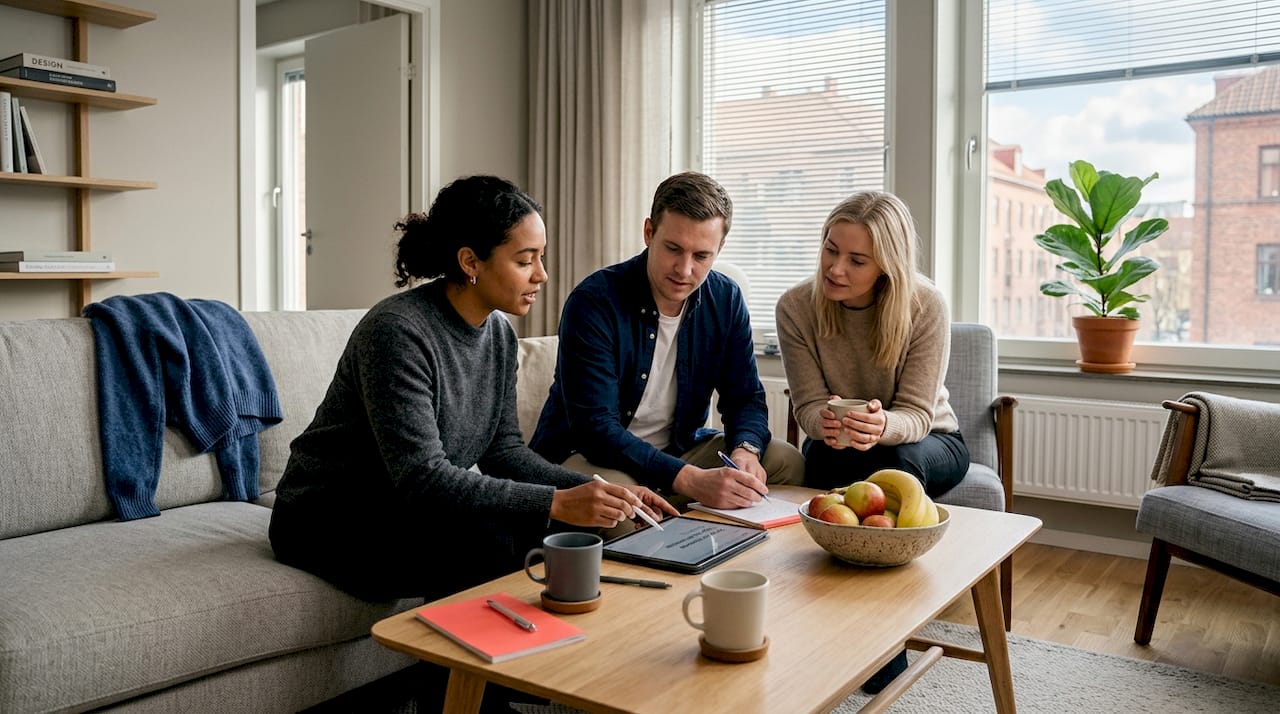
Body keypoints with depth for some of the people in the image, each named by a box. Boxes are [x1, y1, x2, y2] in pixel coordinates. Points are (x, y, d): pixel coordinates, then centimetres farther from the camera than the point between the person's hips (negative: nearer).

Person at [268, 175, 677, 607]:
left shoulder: (499, 334, 1)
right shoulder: (397, 331, -25)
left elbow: (503, 450, 3)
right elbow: (422, 477, -31)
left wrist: (600, 495, -11)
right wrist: (556, 503, -36)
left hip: (410, 507, 7)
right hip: (326, 519, -7)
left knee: (571, 531, -12)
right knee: (485, 544, -31)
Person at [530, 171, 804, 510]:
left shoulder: (726, 300, -3)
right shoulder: (593, 302, -22)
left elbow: (745, 397, 3)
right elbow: (595, 426, -27)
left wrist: (744, 450, -22)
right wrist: (691, 480, -38)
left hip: (679, 450, 6)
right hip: (585, 455, -5)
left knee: (787, 462, -8)